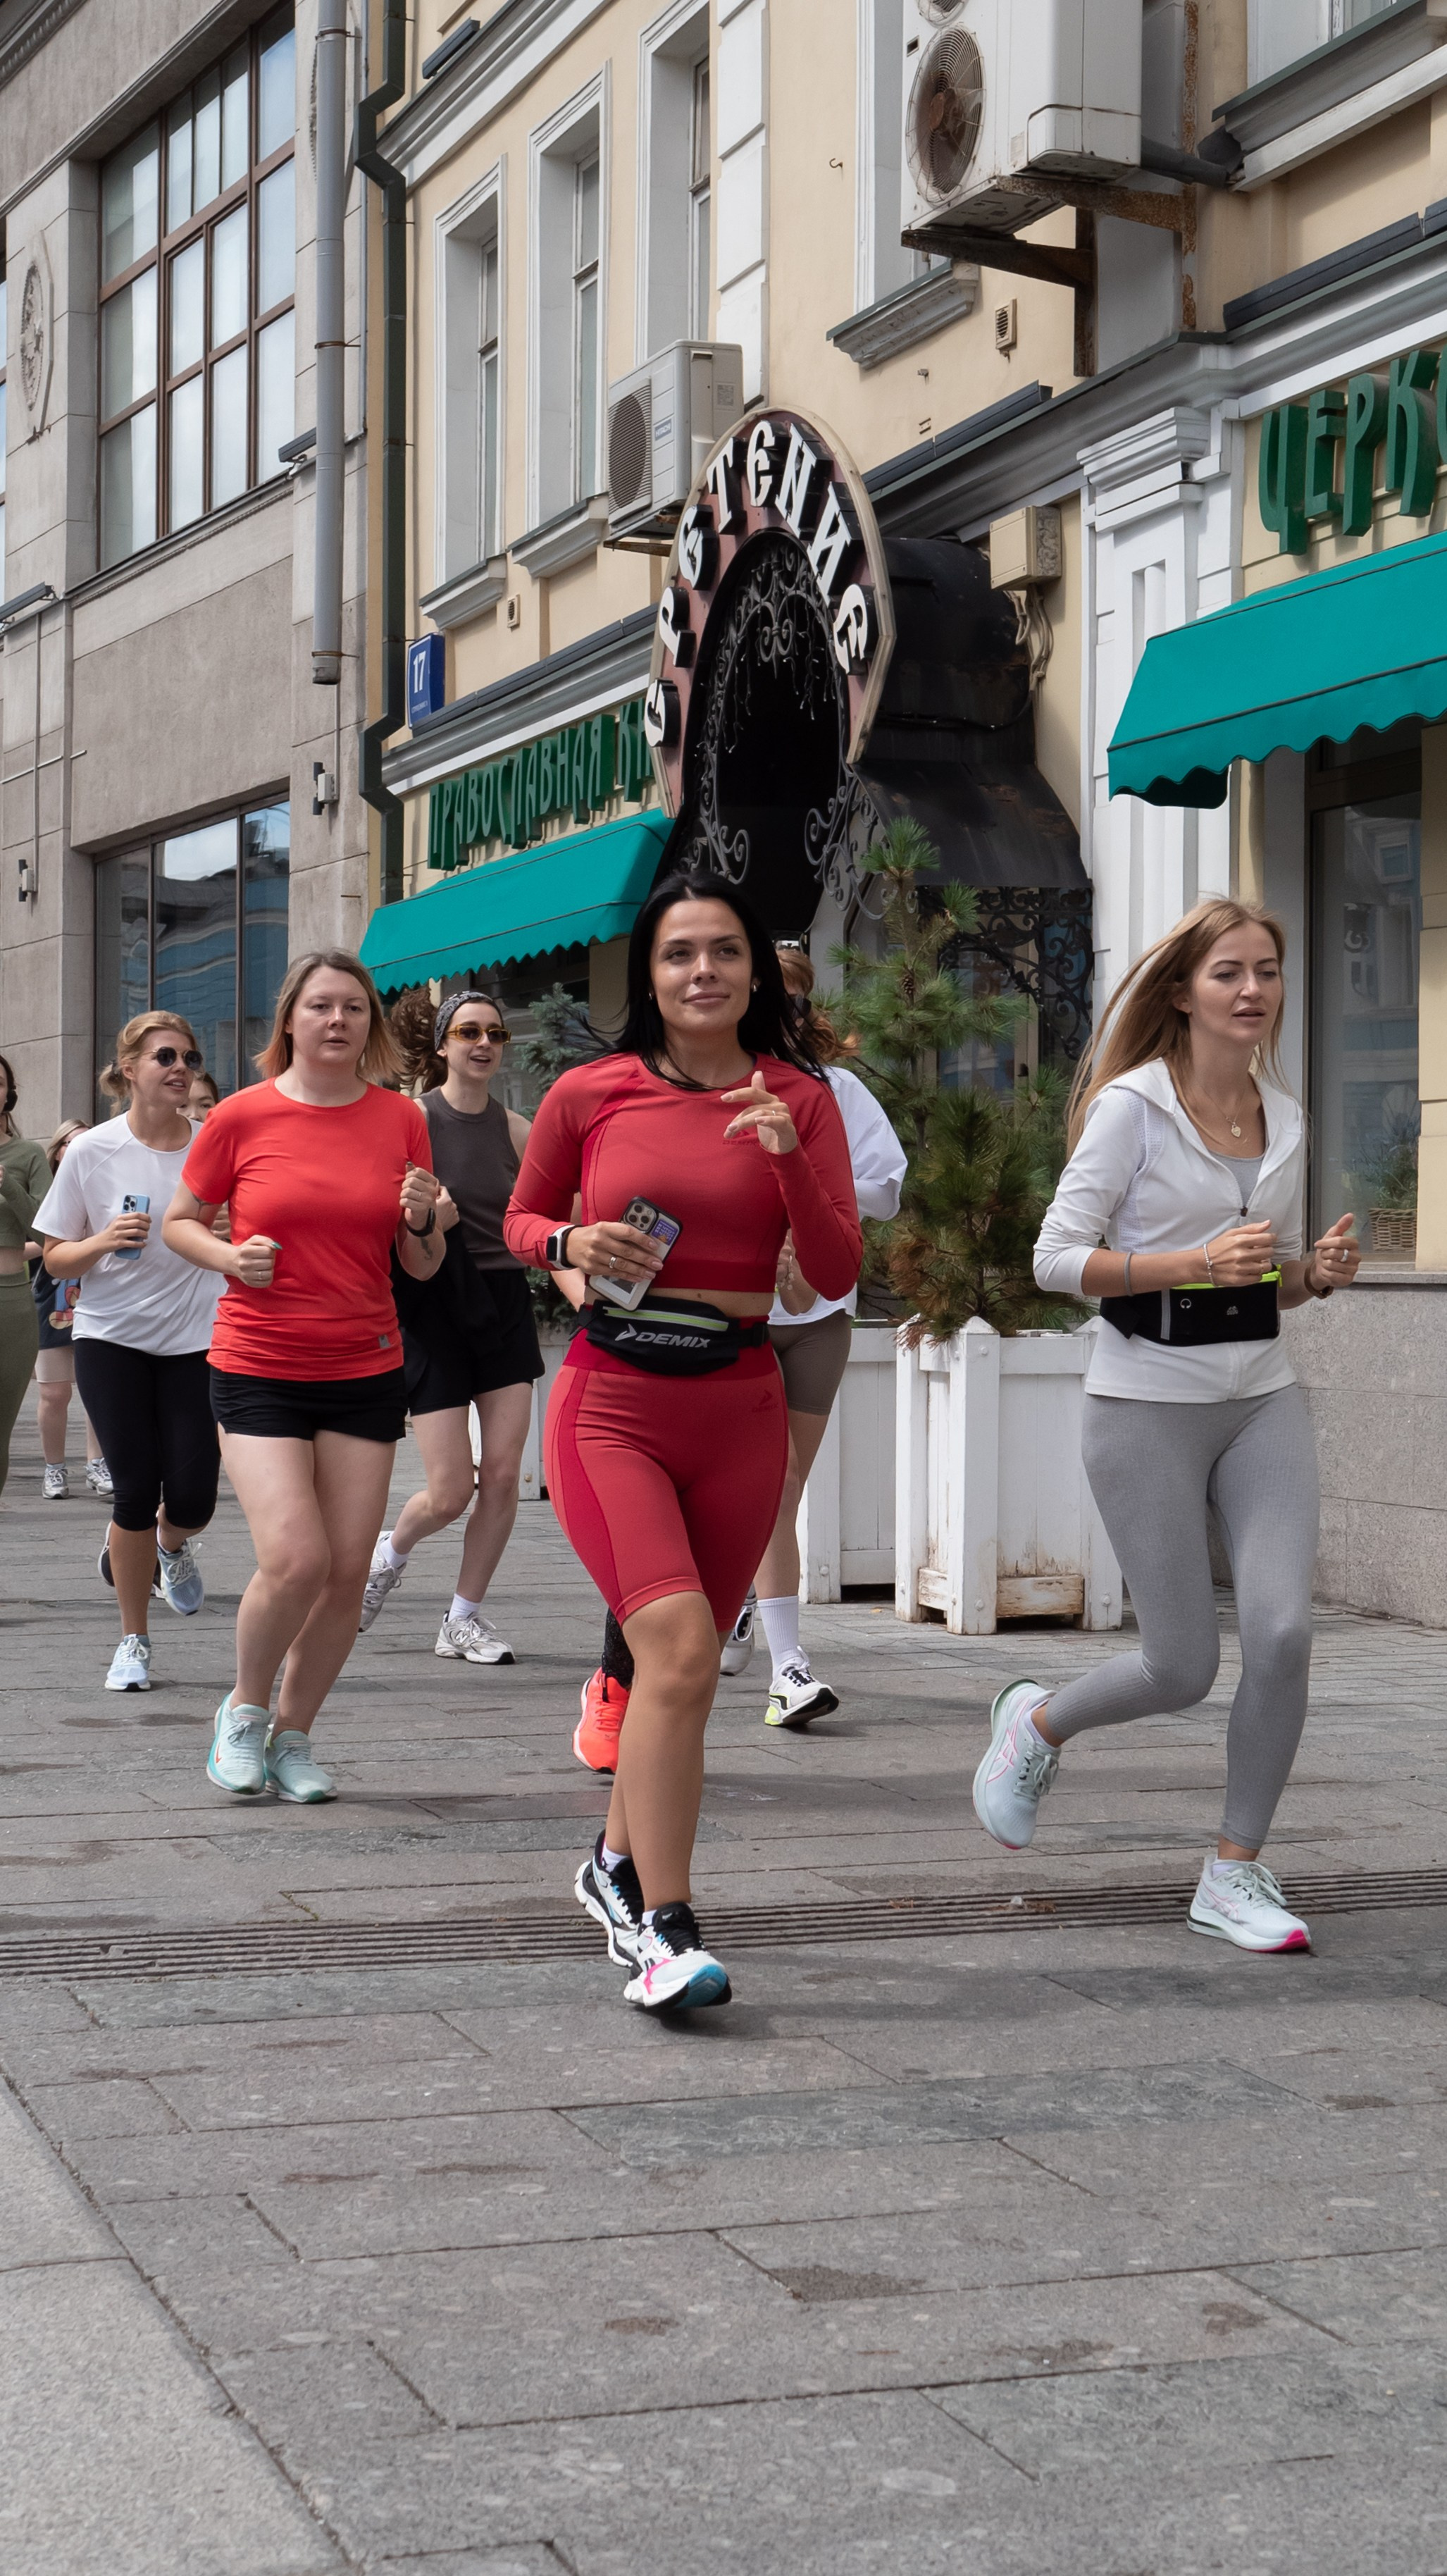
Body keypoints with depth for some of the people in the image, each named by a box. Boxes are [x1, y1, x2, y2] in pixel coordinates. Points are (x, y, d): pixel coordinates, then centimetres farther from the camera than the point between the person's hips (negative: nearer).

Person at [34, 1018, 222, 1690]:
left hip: (195, 1338, 1)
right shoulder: (91, 1152, -3)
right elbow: (56, 1259, 3)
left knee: (193, 1496, -5)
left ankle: (171, 1545, 35)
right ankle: (133, 1642, 15)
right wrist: (104, 1242, -16)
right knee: (136, 1490, -5)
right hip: (111, 1337, -1)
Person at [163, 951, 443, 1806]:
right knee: (294, 1558, -15)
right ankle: (244, 1707, 12)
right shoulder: (242, 1118, -3)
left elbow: (422, 1267, 9)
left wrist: (422, 1221, -13)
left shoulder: (402, 1119, 3)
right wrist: (230, 1258, -10)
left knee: (348, 1570, 1)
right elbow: (179, 1221, 10)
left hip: (366, 1371, 3)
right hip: (258, 1367, -3)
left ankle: (294, 1732, 21)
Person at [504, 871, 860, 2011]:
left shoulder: (798, 1098, 4)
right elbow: (521, 1218, 15)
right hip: (612, 1402, -3)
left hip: (738, 1408, 3)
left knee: (684, 1664, 14)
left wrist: (791, 1157, -16)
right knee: (679, 1647, -20)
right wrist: (571, 1244, -8)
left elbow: (837, 1273, -1)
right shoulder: (590, 1095, 0)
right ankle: (665, 1930, -16)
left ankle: (619, 1864, 38)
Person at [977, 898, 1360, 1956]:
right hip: (1149, 1402, -5)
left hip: (1263, 1399, 5)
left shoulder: (1284, 1118, 10)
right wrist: (1194, 1262, -21)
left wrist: (1318, 1272, -4)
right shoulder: (1133, 1106, -8)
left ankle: (1237, 1873, 5)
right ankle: (1036, 1723, 31)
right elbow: (1057, 1259, -11)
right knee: (1184, 1669, -2)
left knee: (1284, 1631, -12)